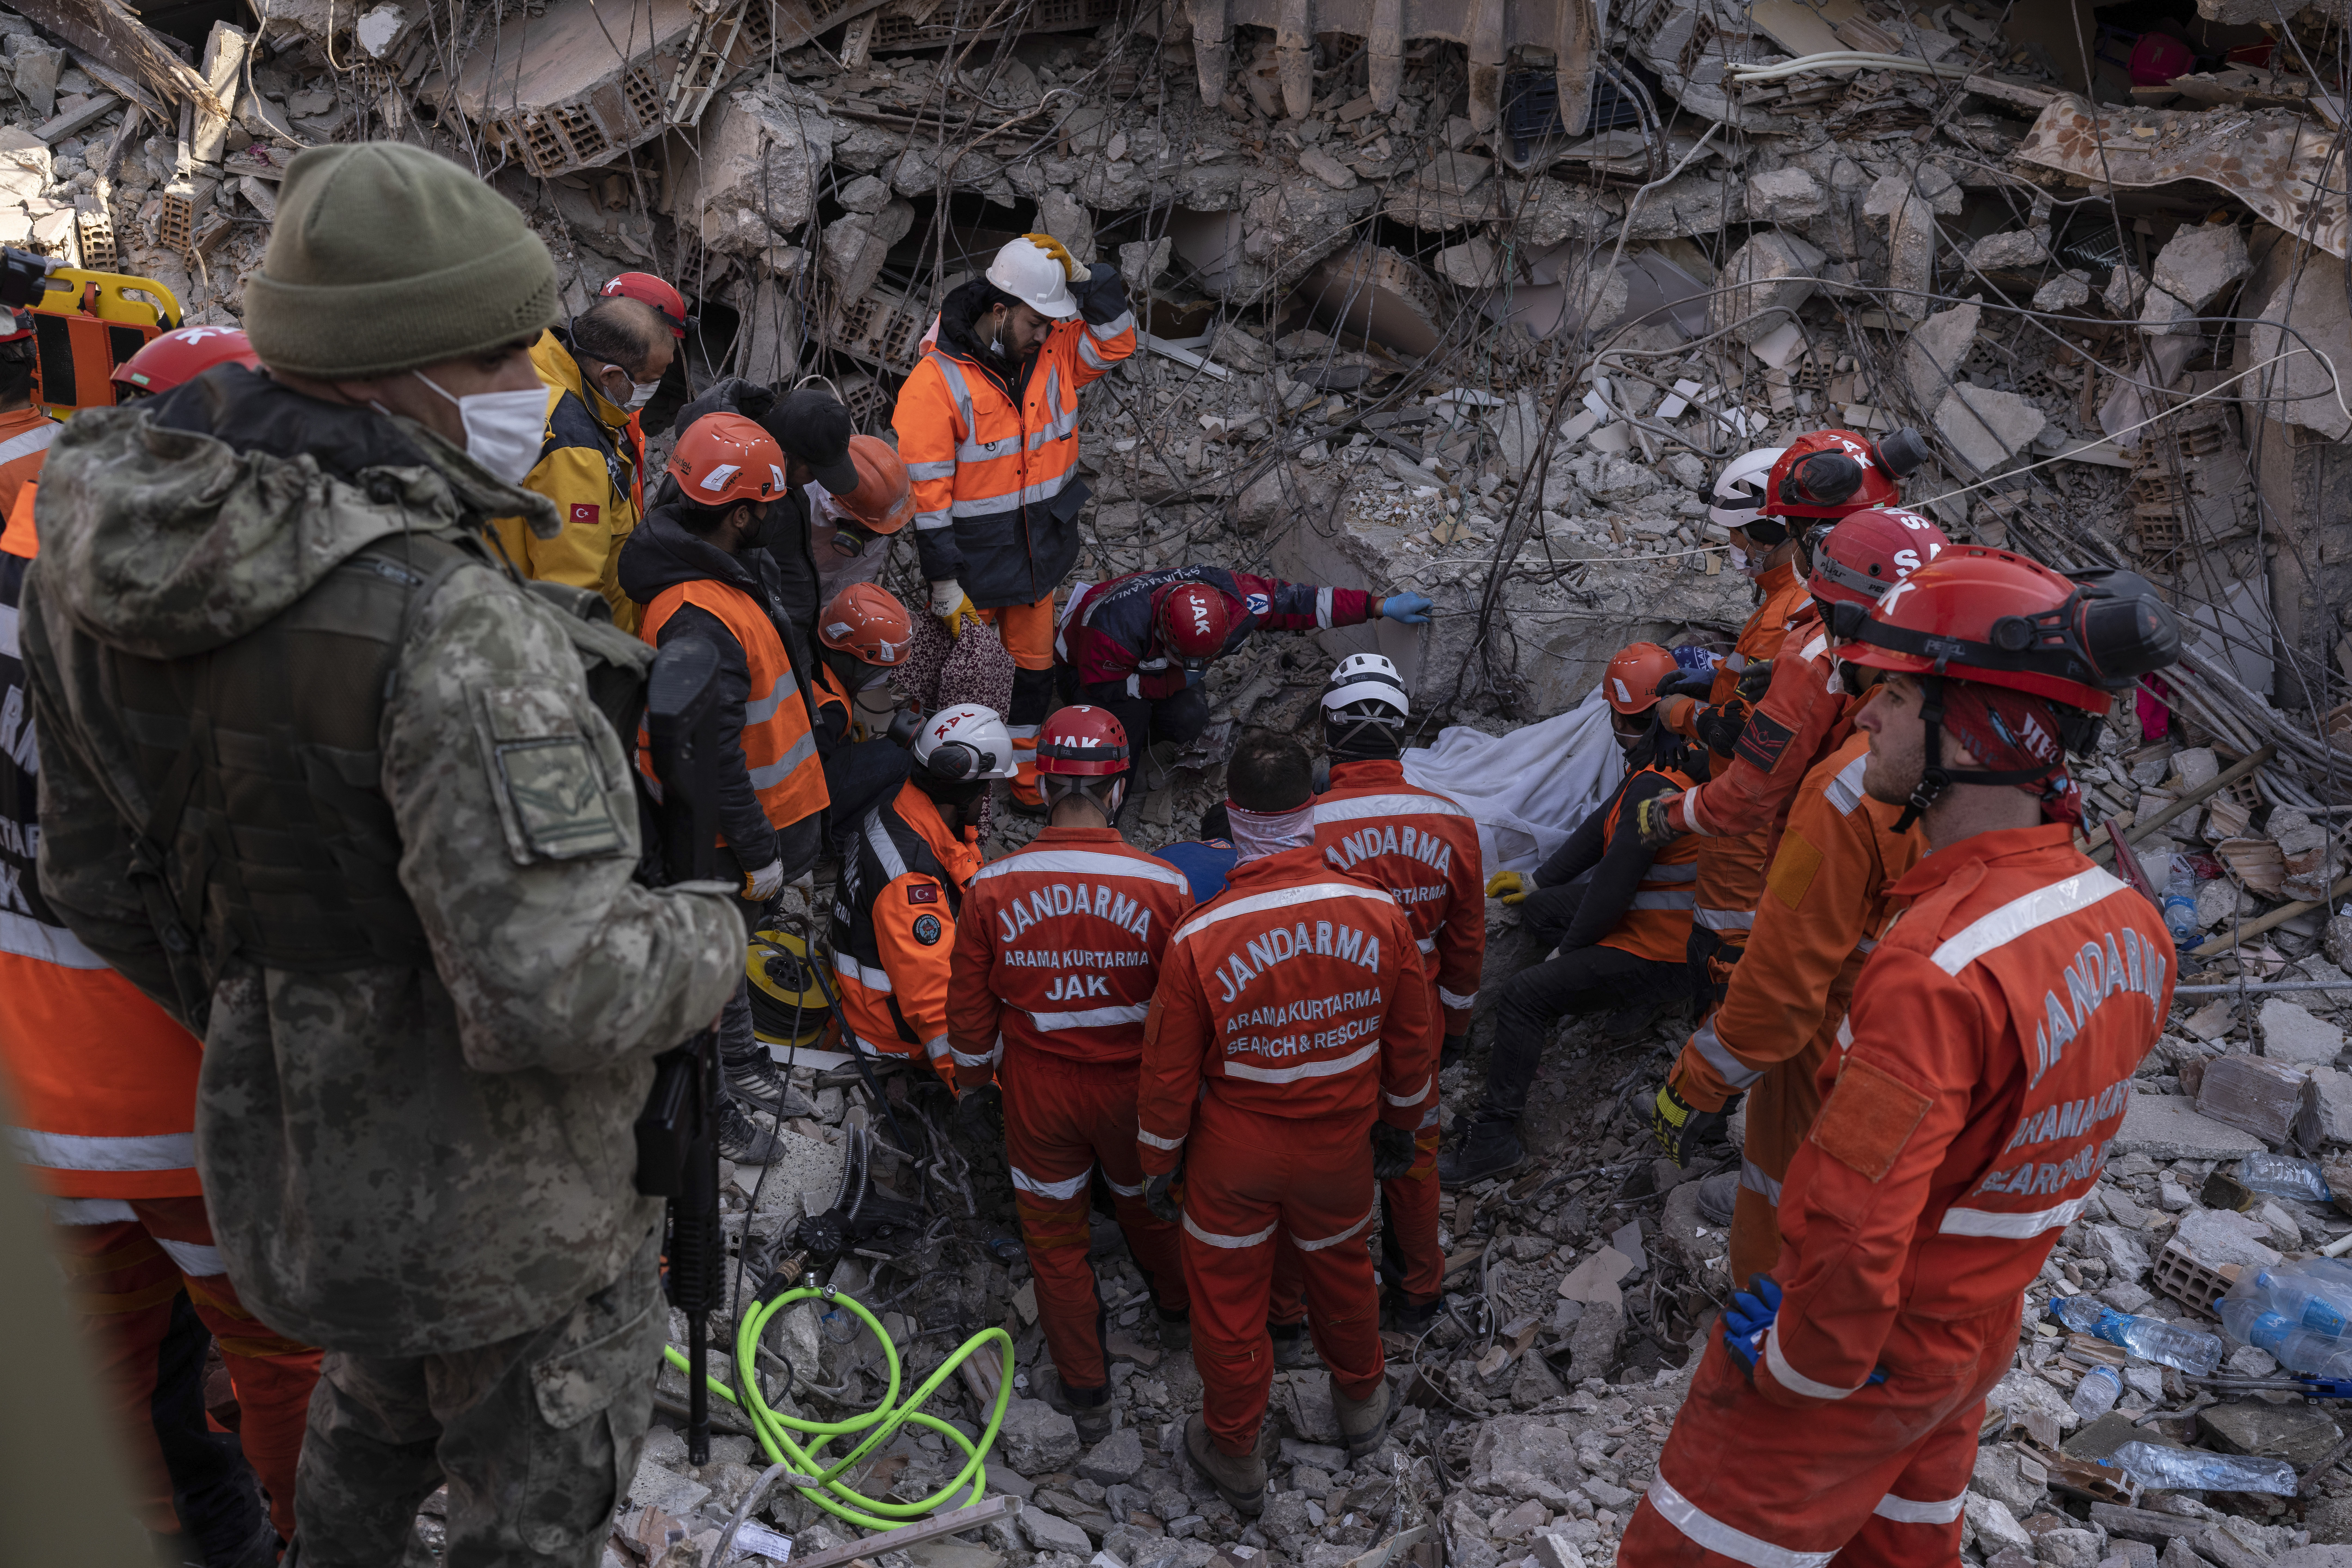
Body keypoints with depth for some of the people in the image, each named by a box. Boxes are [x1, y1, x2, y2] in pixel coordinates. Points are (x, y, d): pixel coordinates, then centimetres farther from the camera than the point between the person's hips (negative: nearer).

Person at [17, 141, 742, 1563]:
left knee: (377, 1406, 36)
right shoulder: (452, 622, -32)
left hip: (285, 1155, 8)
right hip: (485, 1214, -7)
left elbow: (94, 874, 6)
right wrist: (717, 937, -17)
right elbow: (548, 992, -37)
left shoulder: (111, 565, -4)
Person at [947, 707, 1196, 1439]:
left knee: (1055, 1233, 18)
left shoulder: (991, 889, -18)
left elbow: (970, 1008, -6)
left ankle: (1085, 1393, 31)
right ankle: (1177, 1313, 54)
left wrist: (973, 1083, 12)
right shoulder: (1164, 888, -20)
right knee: (1147, 1204, 27)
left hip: (1037, 1090, 0)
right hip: (1133, 1088, 1)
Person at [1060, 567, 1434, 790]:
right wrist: (1177, 680, -35)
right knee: (1129, 720, -32)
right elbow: (1104, 690, -33)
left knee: (1189, 717, -22)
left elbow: (1293, 601, -25)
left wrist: (1382, 606, -25)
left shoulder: (1231, 596, -33)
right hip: (1090, 668, -4)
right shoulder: (1115, 626, -45)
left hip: (1155, 665, 4)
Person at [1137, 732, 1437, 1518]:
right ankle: (1361, 1403, 51)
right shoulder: (1379, 913, -18)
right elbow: (1412, 1041, -4)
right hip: (1341, 1145, 3)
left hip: (1233, 1156, -2)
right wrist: (1401, 1123, 14)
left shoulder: (1199, 939, -25)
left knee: (1228, 1297, 18)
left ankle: (1234, 1454, 37)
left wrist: (1159, 1162, 4)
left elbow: (1170, 1071, -13)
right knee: (1341, 1264, 28)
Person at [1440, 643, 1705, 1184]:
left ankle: (1494, 1134, -13)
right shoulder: (1684, 755, 3)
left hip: (1660, 954, -10)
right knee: (1537, 909, 17)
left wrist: (1568, 951, -11)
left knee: (1523, 995, -18)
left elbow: (1614, 884, -25)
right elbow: (1602, 827, 12)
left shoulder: (1655, 786, -28)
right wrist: (1537, 879, 17)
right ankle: (1632, 997, 14)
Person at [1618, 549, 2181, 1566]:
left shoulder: (1935, 970, -34)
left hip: (1851, 1359, -8)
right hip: (1978, 1345, 8)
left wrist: (1791, 1364, -16)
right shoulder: (2125, 926, -6)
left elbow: (1849, 1227, -32)